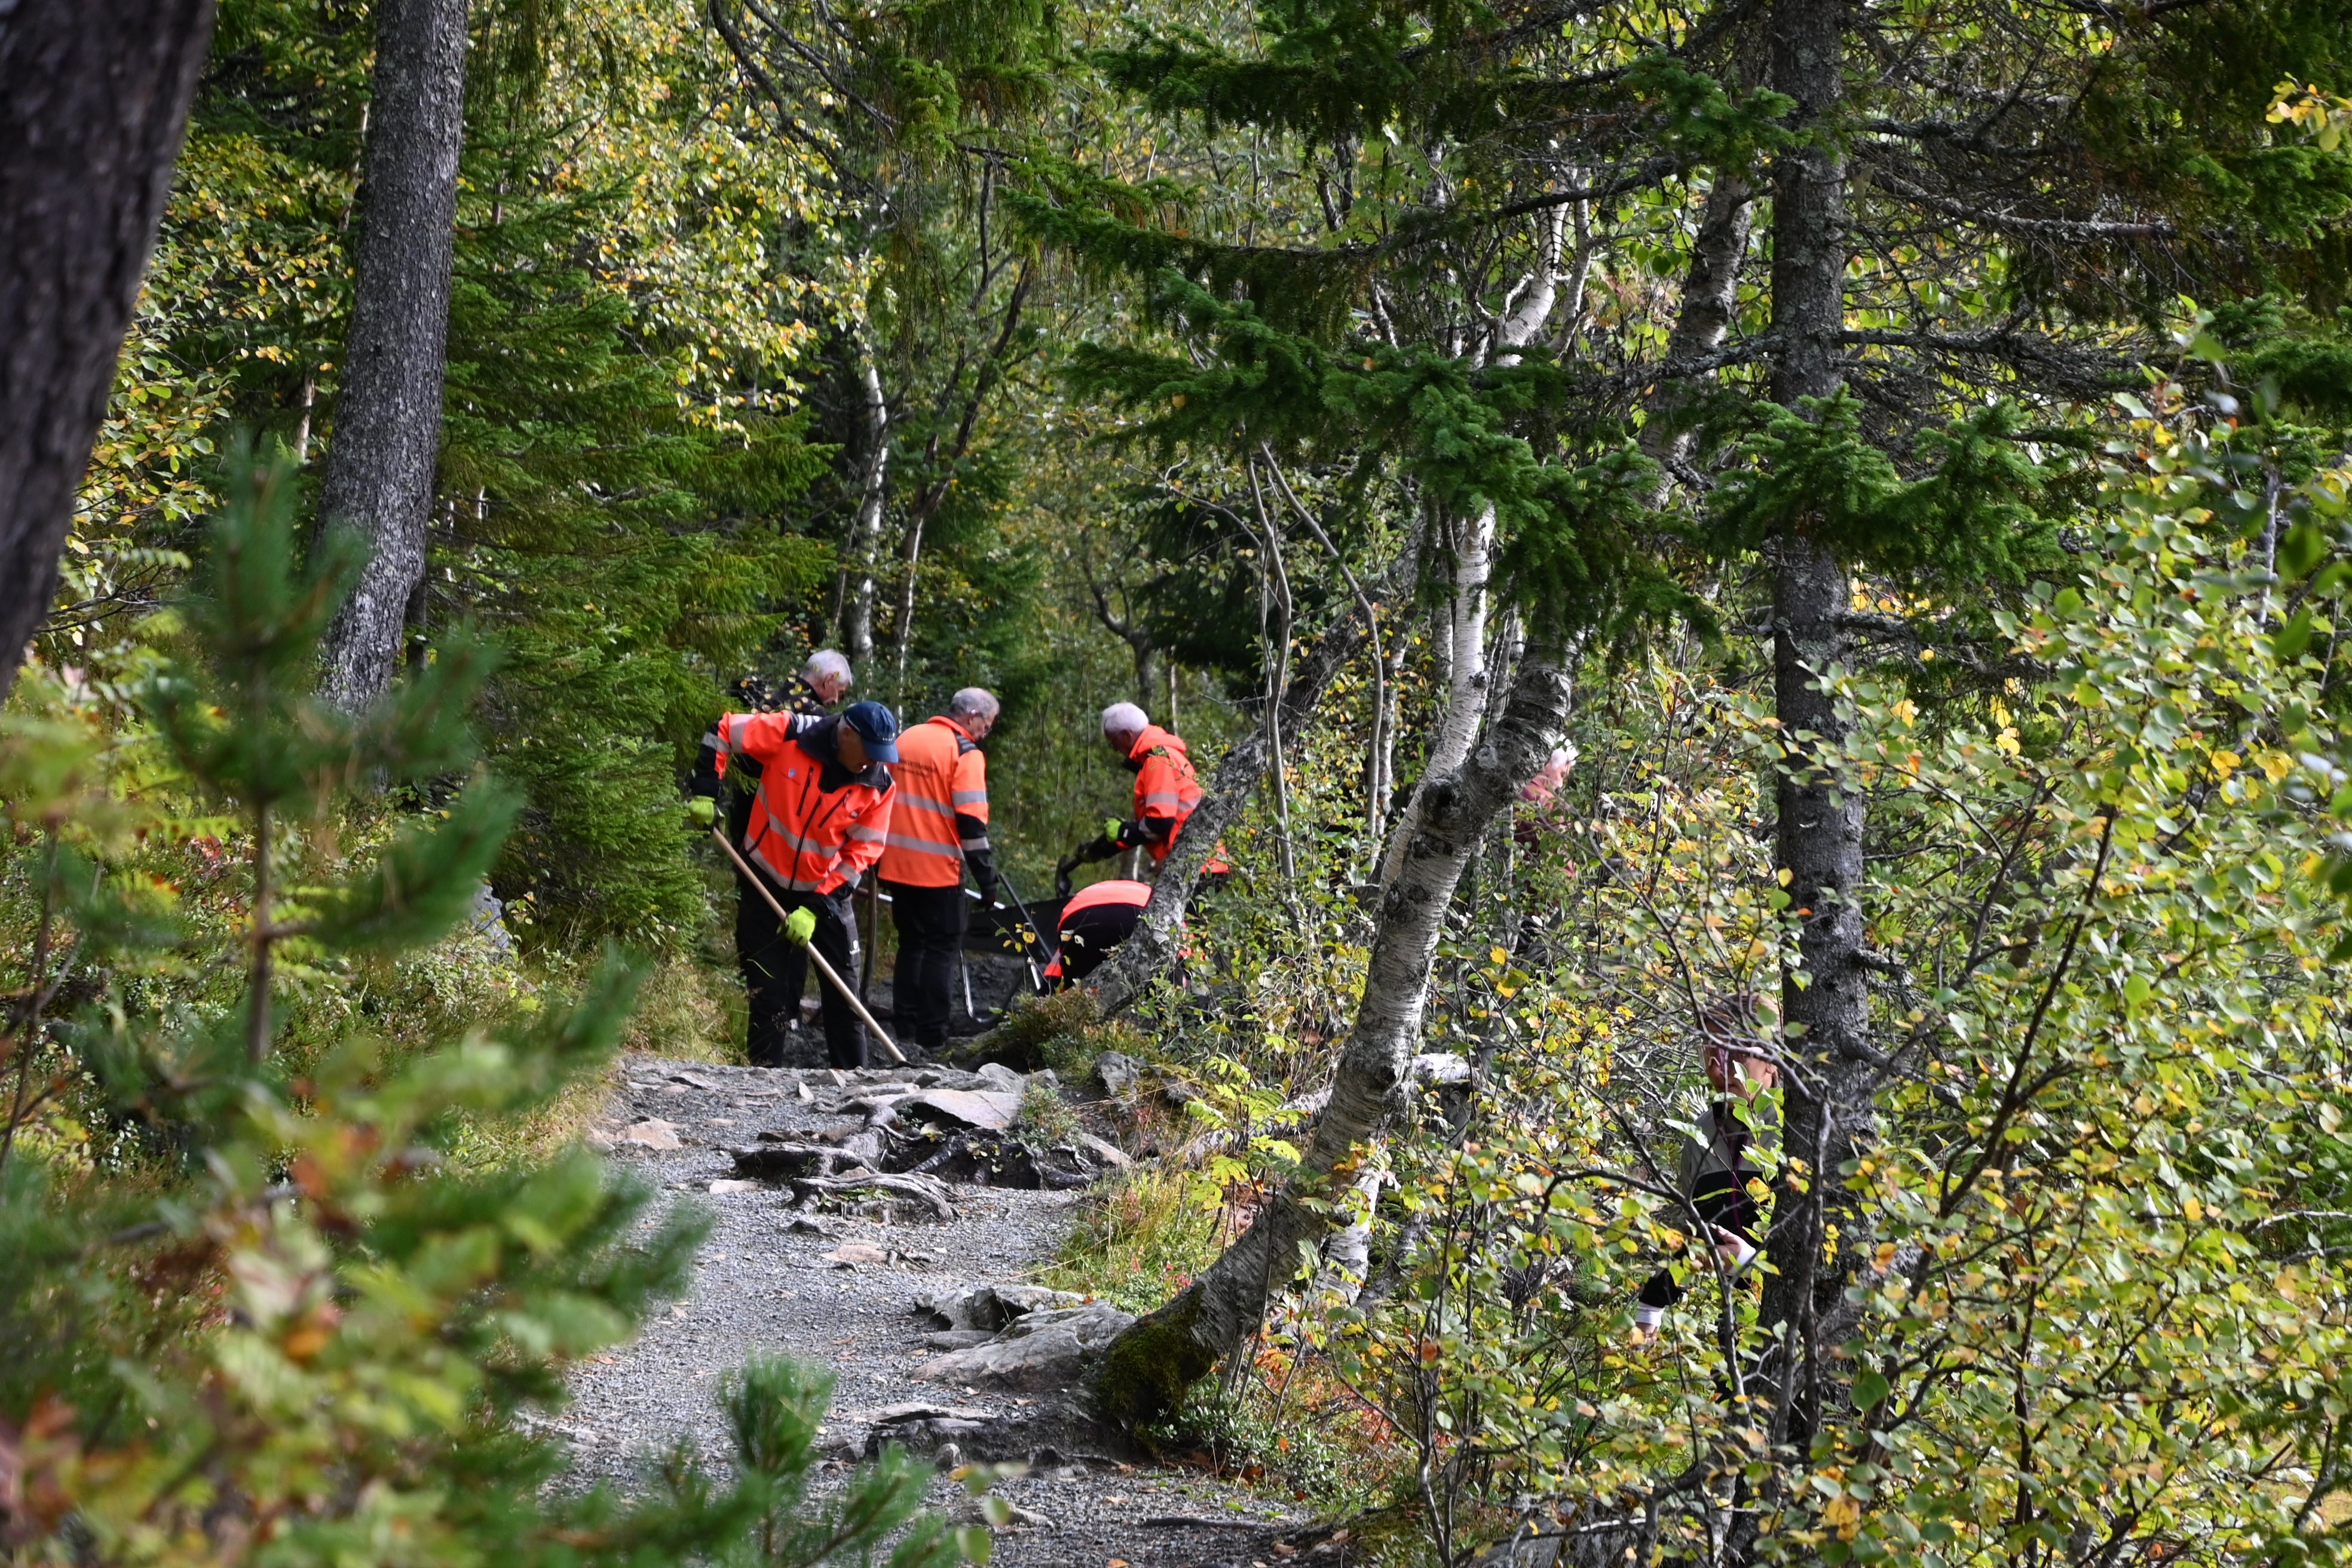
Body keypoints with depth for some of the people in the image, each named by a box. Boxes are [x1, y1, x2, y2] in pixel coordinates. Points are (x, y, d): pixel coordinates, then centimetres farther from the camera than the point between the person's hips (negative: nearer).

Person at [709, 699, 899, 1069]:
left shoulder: (879, 785, -12)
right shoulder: (788, 735, -18)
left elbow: (861, 853, -10)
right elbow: (723, 731, -8)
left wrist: (815, 908, -16)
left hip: (827, 891, 2)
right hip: (767, 884, -2)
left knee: (843, 996, 5)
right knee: (770, 996, 2)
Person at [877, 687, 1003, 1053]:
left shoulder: (906, 739, 12)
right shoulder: (965, 753, -11)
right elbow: (972, 823, -15)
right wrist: (987, 879, -10)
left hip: (896, 865, 7)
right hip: (938, 870, -7)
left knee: (911, 943, 18)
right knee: (942, 948, 2)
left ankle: (904, 1026, 19)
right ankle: (932, 1037, 0)